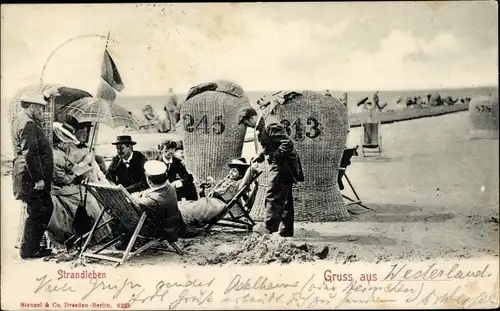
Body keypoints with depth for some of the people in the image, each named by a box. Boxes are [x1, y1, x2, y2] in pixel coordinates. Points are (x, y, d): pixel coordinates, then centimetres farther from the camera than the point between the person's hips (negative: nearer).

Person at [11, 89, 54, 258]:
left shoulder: (20, 119, 16)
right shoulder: (28, 124, -18)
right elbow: (30, 154, -24)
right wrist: (38, 179, -22)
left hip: (32, 176, 11)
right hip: (32, 178, -11)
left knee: (46, 209, 17)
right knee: (36, 212, -1)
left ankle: (33, 245, 25)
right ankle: (28, 250, 9)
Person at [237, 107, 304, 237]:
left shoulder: (270, 125, -21)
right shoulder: (261, 126, 10)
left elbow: (288, 143, -25)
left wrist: (274, 157, -21)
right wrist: (261, 154, 9)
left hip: (283, 164, -11)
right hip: (281, 164, 11)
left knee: (273, 197, -10)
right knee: (284, 198, 15)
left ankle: (269, 229, -7)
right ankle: (287, 229, 23)